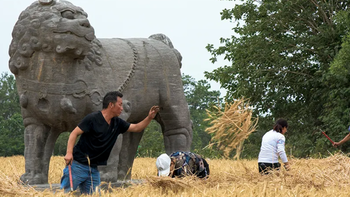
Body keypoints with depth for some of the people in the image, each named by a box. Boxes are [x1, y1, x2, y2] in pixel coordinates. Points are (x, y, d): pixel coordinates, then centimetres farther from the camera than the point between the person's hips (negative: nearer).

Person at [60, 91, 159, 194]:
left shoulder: (117, 123, 10)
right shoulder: (92, 118, -12)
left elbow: (136, 128, 19)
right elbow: (74, 133, -11)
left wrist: (149, 118, 4)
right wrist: (69, 153, -22)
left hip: (94, 169, 7)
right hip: (78, 165, -7)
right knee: (64, 193, -7)